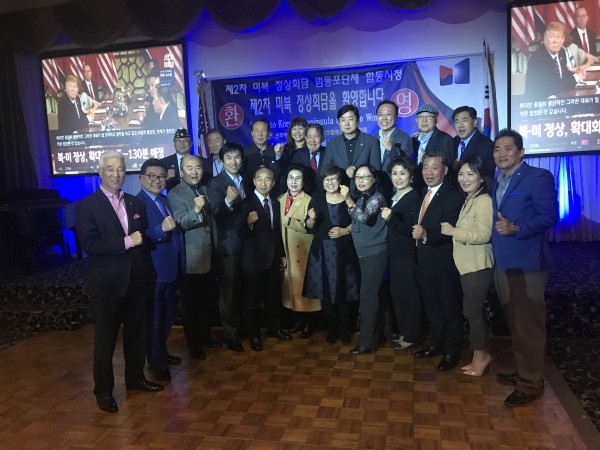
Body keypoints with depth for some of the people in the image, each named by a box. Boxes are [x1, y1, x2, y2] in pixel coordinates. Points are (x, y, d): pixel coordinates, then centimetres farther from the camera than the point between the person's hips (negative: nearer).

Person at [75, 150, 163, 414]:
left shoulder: (136, 203, 9)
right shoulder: (86, 205, -7)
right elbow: (90, 245, -18)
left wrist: (142, 239, -6)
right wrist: (126, 242, -21)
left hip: (137, 281, 5)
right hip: (108, 283, -5)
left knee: (136, 334, 17)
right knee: (105, 339, 9)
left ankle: (135, 378, 36)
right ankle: (103, 391, 25)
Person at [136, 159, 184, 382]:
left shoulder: (167, 201, 11)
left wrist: (181, 265, 9)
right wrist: (161, 229, -37)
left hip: (172, 270, 8)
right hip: (152, 272, -8)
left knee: (167, 315, 21)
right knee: (154, 319, 7)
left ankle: (161, 351, 39)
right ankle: (156, 361, 24)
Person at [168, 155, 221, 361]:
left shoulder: (204, 189, 11)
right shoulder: (175, 193, -11)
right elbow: (181, 223, -25)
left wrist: (216, 247, 11)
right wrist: (195, 210, -42)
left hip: (209, 255, 7)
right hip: (190, 259, -7)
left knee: (207, 301, 18)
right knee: (190, 304, 6)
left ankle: (205, 336, 35)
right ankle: (194, 344, 21)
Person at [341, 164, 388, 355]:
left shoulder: (377, 198, -13)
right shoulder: (359, 199, 12)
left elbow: (363, 217, -31)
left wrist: (348, 200, -40)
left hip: (375, 254, -8)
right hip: (363, 254, 8)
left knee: (367, 297, -6)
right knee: (371, 296, 15)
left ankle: (367, 342, 3)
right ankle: (373, 336, 27)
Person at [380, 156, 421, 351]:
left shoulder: (415, 197, -14)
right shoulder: (393, 197, 12)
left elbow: (412, 230, -22)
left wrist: (391, 219, -31)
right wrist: (385, 217, 0)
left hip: (408, 255, -8)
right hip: (394, 253, 8)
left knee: (409, 295, 2)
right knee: (397, 294, 16)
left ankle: (411, 337, 16)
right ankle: (403, 331, 30)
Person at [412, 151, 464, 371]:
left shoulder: (453, 196, -17)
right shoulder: (425, 193, 10)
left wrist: (426, 235, -39)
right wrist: (418, 233, 1)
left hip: (444, 264, -8)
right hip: (425, 262, 8)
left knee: (451, 309, 8)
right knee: (431, 307, 20)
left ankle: (452, 351, 23)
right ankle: (436, 343, 36)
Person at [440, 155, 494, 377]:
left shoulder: (483, 200, -14)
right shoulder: (468, 200, 15)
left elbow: (484, 234, -23)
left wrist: (454, 231, -19)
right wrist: (454, 231, 6)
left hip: (478, 266, -9)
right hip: (468, 265, 9)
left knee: (472, 311, -1)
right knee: (473, 311, 14)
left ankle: (481, 355, 15)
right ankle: (481, 354, 26)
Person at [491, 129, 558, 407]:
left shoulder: (538, 177, -8)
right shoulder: (497, 183, 16)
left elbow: (549, 216, -16)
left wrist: (516, 228, -27)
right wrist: (499, 229, 2)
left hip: (527, 263, -8)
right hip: (503, 263, 8)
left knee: (529, 324, -1)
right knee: (515, 323, 17)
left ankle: (530, 384, 11)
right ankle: (521, 372, 31)